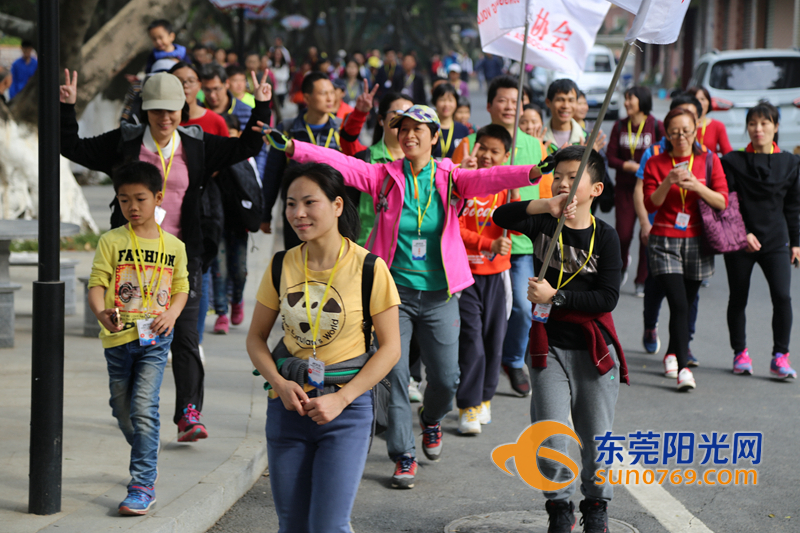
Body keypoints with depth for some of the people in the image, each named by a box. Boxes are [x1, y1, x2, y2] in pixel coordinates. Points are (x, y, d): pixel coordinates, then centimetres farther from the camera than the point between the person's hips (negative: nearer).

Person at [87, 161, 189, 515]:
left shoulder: (174, 246, 5)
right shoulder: (111, 241, -1)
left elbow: (181, 287, 12)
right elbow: (97, 284, -7)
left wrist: (172, 313, -9)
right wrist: (101, 313, -27)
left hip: (155, 339, -1)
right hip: (118, 338, 1)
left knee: (144, 408, -13)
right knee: (122, 408, 14)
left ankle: (143, 486, -9)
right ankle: (148, 462, 40)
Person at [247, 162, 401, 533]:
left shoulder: (367, 268, -9)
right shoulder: (282, 267, 1)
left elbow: (389, 347, -6)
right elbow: (256, 338, 9)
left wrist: (341, 398, -14)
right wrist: (280, 383, -9)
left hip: (347, 409, -4)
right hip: (287, 406, 4)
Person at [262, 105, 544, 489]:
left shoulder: (451, 179, -1)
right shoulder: (384, 177, 0)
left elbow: (491, 178, -17)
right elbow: (342, 164, -11)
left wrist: (534, 172, -36)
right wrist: (292, 147, -26)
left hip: (438, 295, 0)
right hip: (395, 290, 0)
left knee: (446, 378, 5)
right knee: (394, 375, -5)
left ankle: (431, 419, 39)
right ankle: (404, 455, 8)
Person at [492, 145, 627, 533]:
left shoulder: (604, 236, -5)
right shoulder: (543, 224, 0)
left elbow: (608, 298, -10)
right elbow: (500, 217, -18)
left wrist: (555, 298, -16)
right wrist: (545, 206, -31)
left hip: (595, 347, -1)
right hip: (550, 345, 1)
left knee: (597, 436, 7)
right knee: (550, 435, -4)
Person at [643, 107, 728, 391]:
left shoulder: (709, 161, 4)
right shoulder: (656, 163, 3)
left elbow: (722, 202, -4)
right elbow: (650, 203, -5)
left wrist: (696, 186, -19)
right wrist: (668, 182, -21)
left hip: (697, 241, 2)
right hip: (665, 242, -2)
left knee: (687, 303, 9)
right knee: (678, 304, -15)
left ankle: (672, 354, 32)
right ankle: (683, 367, -15)